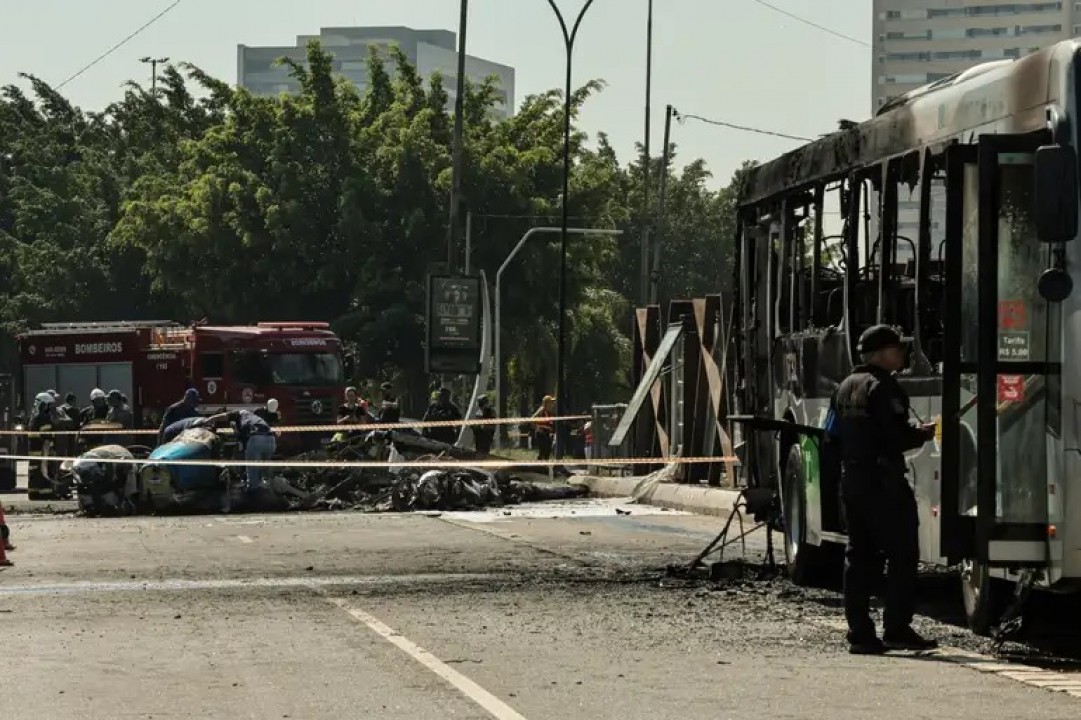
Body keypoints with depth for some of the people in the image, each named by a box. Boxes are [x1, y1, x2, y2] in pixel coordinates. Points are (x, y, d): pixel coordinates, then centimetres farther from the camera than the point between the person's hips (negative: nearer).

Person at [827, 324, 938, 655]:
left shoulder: (845, 388, 15)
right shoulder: (883, 387, -13)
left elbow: (833, 435, 16)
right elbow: (896, 436, -20)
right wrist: (923, 433, -4)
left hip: (851, 479, 9)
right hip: (883, 481, -9)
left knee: (859, 556, 10)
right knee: (902, 554, -3)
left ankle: (860, 633, 8)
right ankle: (897, 629, -8)